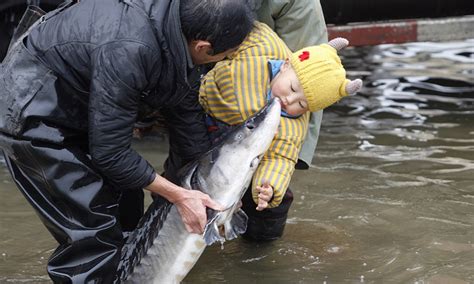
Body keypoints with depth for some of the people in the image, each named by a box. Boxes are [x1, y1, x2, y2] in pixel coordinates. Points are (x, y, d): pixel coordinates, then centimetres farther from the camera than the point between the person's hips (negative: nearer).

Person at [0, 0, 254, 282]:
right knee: (94, 234, -9)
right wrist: (179, 195, -16)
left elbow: (182, 100, 4)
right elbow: (110, 153, -26)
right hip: (31, 114, -9)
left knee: (125, 204, 17)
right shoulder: (126, 51, -36)